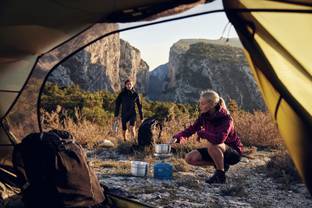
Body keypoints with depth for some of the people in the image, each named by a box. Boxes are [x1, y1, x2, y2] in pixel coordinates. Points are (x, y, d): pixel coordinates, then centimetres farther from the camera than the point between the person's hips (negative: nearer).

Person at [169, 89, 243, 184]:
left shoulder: (225, 118, -28)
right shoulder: (204, 116, -7)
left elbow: (219, 139, -42)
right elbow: (192, 128, -2)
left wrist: (201, 133, -26)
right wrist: (176, 137, -20)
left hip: (234, 152, -7)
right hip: (217, 151, 7)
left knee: (211, 144, -36)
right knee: (190, 158, -6)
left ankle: (221, 175, -17)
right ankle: (221, 165, 6)